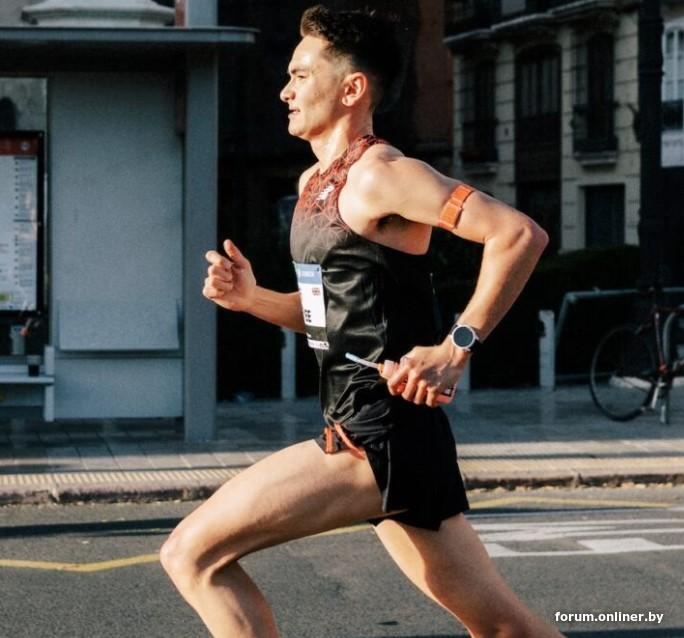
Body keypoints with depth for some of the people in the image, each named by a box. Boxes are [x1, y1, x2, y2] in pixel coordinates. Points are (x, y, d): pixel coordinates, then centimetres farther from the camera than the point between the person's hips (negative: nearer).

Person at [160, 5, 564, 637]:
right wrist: (252, 297, 9)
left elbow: (520, 234, -21)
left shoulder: (379, 176, -12)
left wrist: (455, 348, -24)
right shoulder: (314, 183, 17)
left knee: (192, 554, -9)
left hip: (379, 435, -10)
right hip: (364, 430, 10)